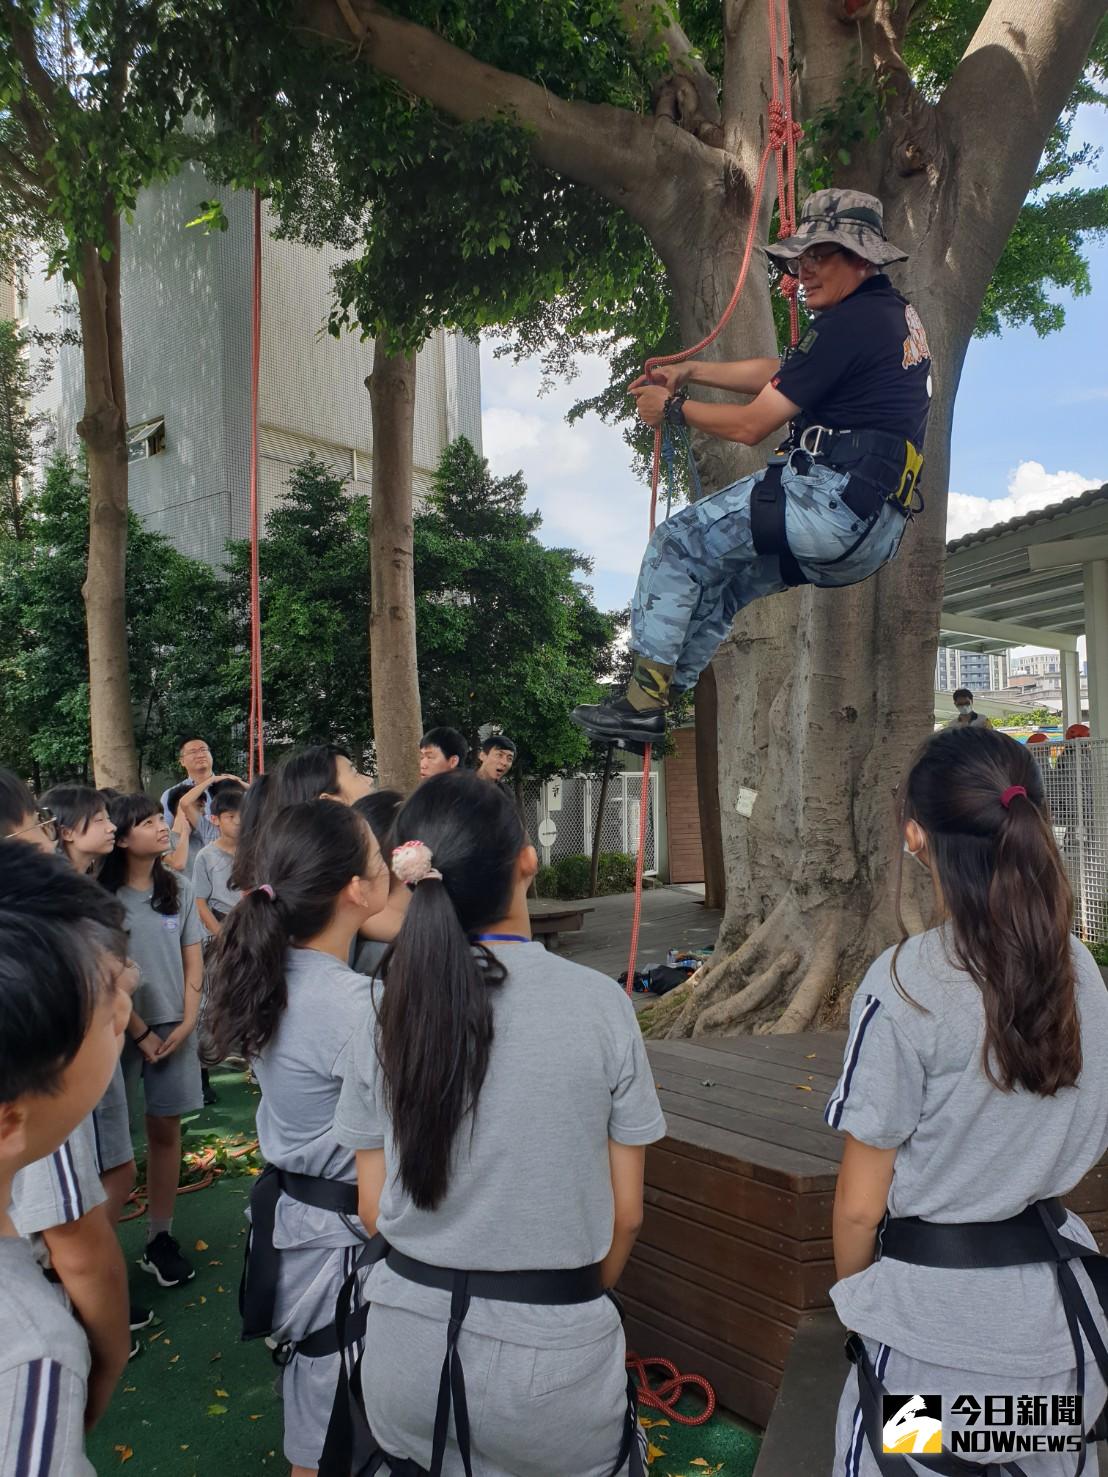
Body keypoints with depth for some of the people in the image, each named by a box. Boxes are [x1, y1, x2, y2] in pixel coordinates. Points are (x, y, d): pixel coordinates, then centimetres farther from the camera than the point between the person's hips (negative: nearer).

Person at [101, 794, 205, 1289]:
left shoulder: (178, 887, 3)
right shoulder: (104, 896, -9)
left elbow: (193, 961, 6)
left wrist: (187, 1023, -3)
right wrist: (141, 1033, -7)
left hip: (174, 1025, 4)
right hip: (121, 1027, -3)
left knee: (166, 1127, 8)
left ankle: (160, 1238, 18)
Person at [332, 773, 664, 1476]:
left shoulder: (388, 1013, -9)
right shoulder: (600, 1003, -16)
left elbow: (374, 1207, 0)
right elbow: (626, 1210, -7)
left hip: (406, 1348, 2)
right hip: (550, 1357, -2)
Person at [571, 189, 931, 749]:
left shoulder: (849, 323, -12)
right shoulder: (895, 314, 20)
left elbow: (750, 425, -11)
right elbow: (779, 374, 28)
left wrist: (674, 409, 5)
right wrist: (691, 371, 27)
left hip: (832, 500, -10)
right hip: (874, 529, 10)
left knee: (679, 542, 0)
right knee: (723, 581, 21)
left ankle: (642, 702, 0)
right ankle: (661, 699, 22)